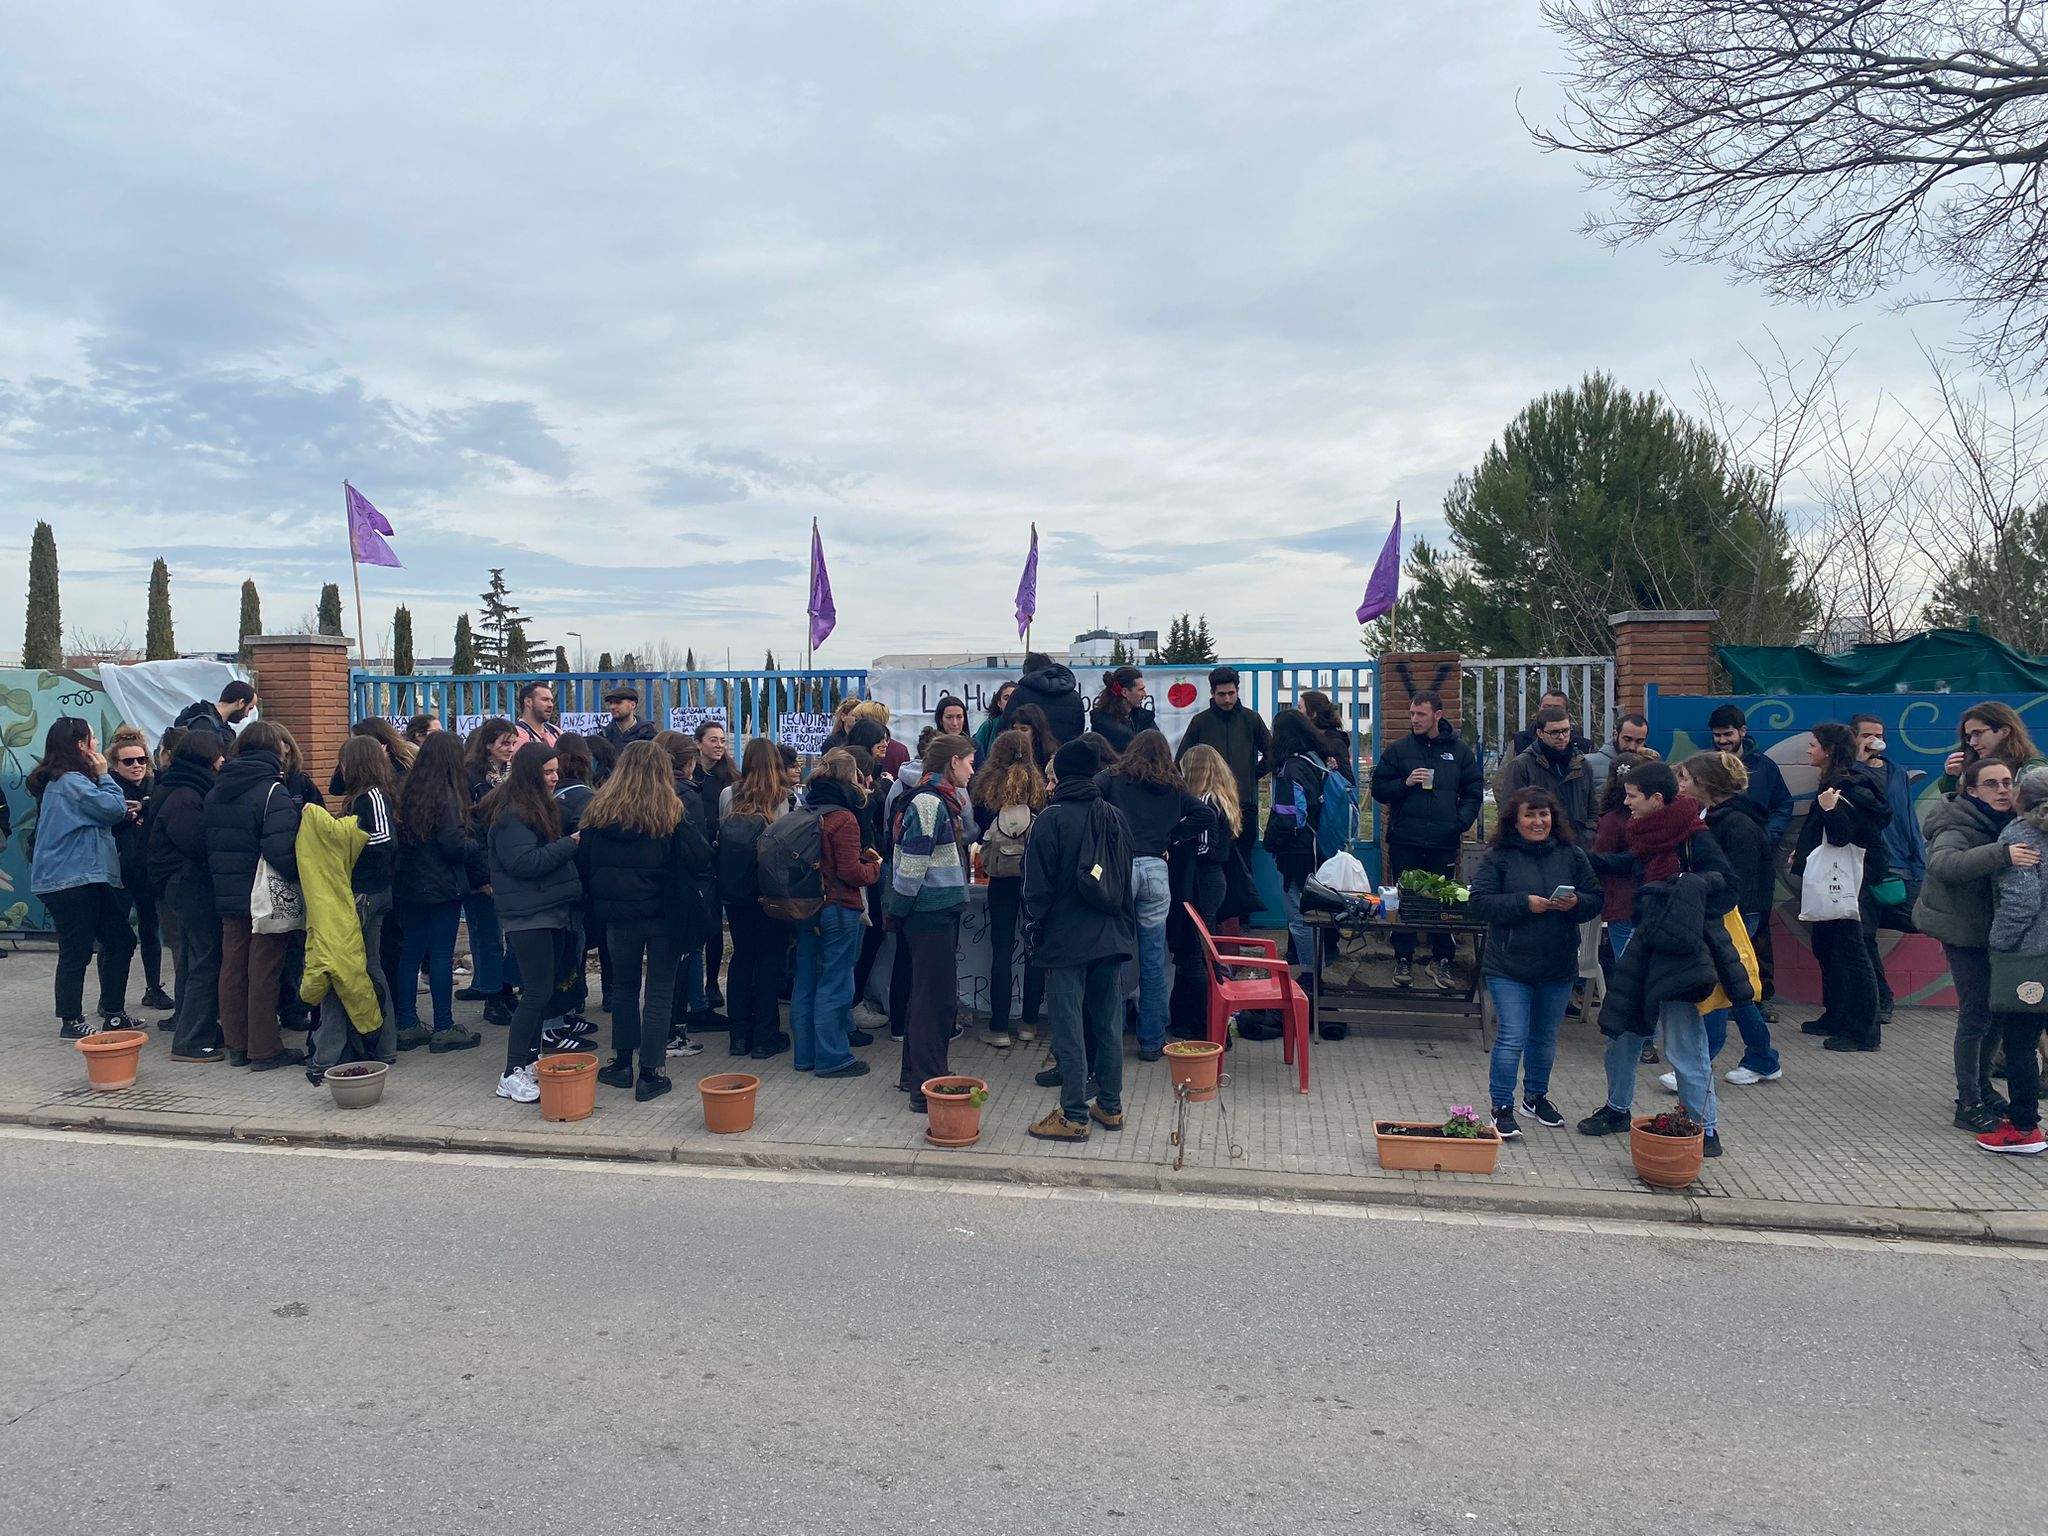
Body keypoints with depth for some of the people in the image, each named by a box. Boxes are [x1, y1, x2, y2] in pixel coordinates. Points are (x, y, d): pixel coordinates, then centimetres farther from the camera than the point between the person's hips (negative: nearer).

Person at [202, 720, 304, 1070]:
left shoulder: (215, 792, 9)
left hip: (228, 896, 7)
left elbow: (208, 845, 13)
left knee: (232, 969, 13)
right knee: (263, 972, -1)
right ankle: (264, 1050, 5)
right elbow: (281, 850, -26)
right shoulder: (273, 792, -15)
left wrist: (222, 880, 16)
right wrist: (303, 877, -13)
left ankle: (236, 1045, 22)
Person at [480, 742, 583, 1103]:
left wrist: (571, 842, 8)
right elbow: (524, 862, -22)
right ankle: (513, 1075, -5)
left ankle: (530, 1058, 22)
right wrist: (570, 843, -19)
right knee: (538, 991, -10)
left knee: (543, 990, 13)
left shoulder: (541, 808, 17)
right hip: (528, 914, -10)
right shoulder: (510, 814, -14)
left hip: (551, 911, 10)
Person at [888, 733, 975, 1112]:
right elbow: (912, 864, -18)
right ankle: (927, 1086, 1)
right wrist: (899, 911, -13)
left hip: (939, 911, 10)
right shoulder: (929, 803, -18)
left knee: (927, 993, 18)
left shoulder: (943, 799, 12)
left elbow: (965, 834, 25)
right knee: (937, 998, -5)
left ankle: (914, 1074, 30)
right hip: (932, 913, -10)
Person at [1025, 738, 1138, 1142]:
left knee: (1069, 1028, 0)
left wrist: (1035, 931, 2)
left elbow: (1037, 886, -10)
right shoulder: (1115, 817, 7)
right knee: (1108, 1024, 14)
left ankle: (1074, 1116, 4)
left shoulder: (1052, 818, -10)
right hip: (1113, 938, 6)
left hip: (1066, 940, -6)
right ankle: (1110, 1106, 22)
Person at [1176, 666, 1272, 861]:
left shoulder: (1251, 719, 6)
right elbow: (1181, 759, 9)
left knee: (1243, 860, 2)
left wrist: (1254, 775, 7)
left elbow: (1271, 752, 13)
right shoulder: (1201, 721, 4)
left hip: (1245, 803, 1)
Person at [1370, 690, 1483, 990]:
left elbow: (1474, 791, 11)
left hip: (1444, 842, 1)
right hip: (1405, 841, 0)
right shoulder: (1399, 749, 4)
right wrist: (1405, 783, -13)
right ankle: (1403, 961, 14)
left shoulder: (1460, 751, 7)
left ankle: (1440, 962, 16)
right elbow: (1378, 788, 5)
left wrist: (1463, 821, -4)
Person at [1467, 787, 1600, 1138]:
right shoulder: (1497, 857, -6)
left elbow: (1595, 899, 7)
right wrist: (1525, 903, -21)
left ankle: (1536, 1096, 37)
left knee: (1545, 1037, 18)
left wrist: (1575, 903, -15)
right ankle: (1502, 1107, 6)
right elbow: (1480, 903, -12)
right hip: (1509, 967, -4)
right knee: (1512, 1038, -7)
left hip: (1558, 966, 4)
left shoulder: (1572, 856, 4)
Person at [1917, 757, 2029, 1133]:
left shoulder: (2008, 822, 7)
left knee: (1997, 1010, 15)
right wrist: (2001, 855, -51)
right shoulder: (1957, 827, -19)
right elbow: (1943, 863, -41)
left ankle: (1981, 1086, 33)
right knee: (1976, 1014, -6)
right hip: (1964, 931, -8)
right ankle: (1968, 1105, 3)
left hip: (1994, 929, 8)